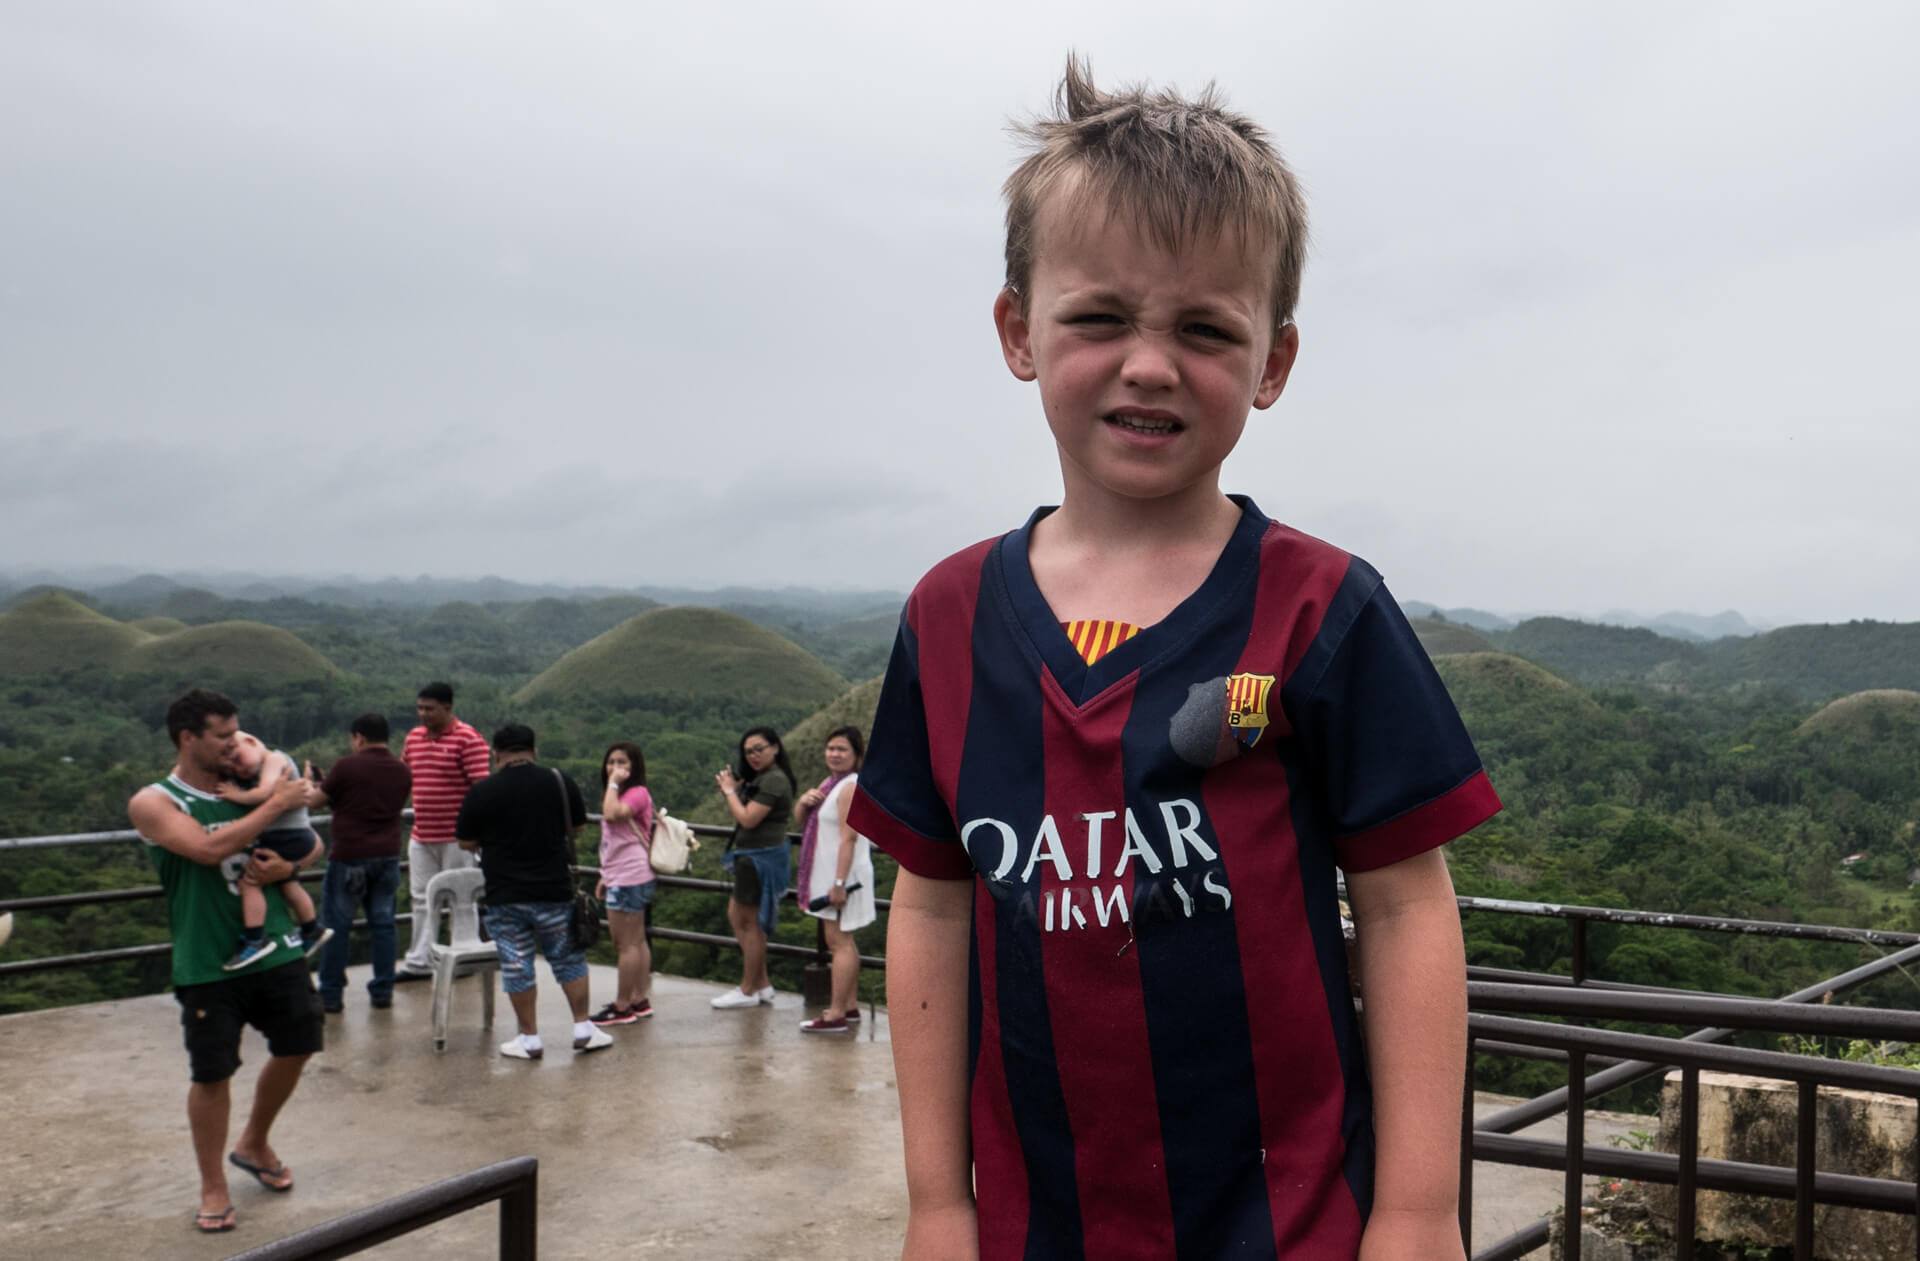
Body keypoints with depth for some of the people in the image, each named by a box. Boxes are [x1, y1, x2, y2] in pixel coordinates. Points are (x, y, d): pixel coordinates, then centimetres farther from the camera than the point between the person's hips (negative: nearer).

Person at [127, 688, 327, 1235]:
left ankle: (255, 1144, 38)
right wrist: (277, 804, -20)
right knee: (212, 1073, 1)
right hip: (208, 963, -5)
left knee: (295, 1046, 12)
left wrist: (285, 867, -7)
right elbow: (208, 848, -26)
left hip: (275, 946, 5)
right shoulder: (153, 803, -8)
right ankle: (213, 1185, 21)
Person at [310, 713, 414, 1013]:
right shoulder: (402, 771, 6)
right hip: (388, 855, 5)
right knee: (383, 923, 10)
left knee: (336, 926, 5)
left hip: (350, 857, -4)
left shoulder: (346, 767, -9)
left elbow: (314, 802, -1)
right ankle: (382, 991, 11)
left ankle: (331, 995, 7)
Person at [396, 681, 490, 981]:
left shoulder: (468, 739, -12)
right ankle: (418, 962, 17)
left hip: (455, 837, -7)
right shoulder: (414, 737, 10)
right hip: (421, 835, 7)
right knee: (422, 899, 11)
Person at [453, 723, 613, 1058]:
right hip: (555, 891, 1)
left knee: (516, 966, 8)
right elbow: (576, 827, 10)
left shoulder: (481, 792, -7)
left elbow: (466, 843, 2)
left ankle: (530, 1039, 13)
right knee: (569, 959, 14)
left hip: (504, 897, -1)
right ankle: (583, 1029, 15)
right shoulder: (560, 782, -3)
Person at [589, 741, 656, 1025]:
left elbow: (612, 814, -32)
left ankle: (623, 1006, -2)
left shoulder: (637, 793, -12)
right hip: (620, 878, 11)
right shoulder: (621, 796, 20)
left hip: (629, 879, -11)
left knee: (626, 944, -6)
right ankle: (639, 1000, 18)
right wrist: (605, 877, 21)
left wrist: (613, 783, -20)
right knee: (637, 941, 13)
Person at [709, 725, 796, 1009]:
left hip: (762, 856, -11)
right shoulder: (761, 778, 16)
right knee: (736, 915, 15)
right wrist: (729, 791, 1)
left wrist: (730, 791, -9)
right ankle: (762, 983, 20)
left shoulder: (774, 780, -17)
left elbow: (748, 819, -22)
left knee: (751, 922, -2)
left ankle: (748, 991, 8)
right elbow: (741, 817, 15)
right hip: (751, 857, 11)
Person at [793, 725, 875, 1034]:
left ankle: (836, 1015, -10)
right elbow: (800, 823, 17)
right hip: (827, 876, 10)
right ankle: (851, 1005, 22)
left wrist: (839, 882, -26)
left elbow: (849, 838, -22)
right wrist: (803, 802, -6)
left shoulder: (851, 787, -15)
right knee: (844, 941, 14)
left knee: (839, 941, -10)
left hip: (842, 875, -10)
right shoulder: (830, 783, 15)